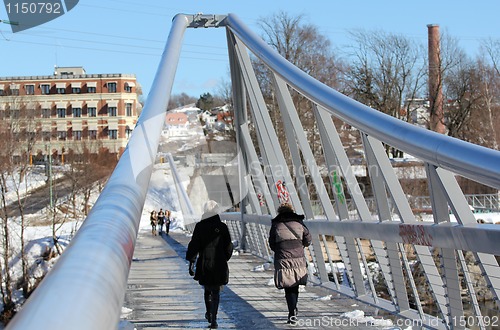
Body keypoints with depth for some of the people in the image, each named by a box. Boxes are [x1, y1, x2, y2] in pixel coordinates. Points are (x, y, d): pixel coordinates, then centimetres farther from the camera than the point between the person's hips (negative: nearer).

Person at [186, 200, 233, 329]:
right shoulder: (222, 227, -6)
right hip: (219, 265, -1)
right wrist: (225, 258, 17)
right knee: (215, 292, 2)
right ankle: (213, 319, -9)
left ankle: (209, 314, 34)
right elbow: (228, 247, -1)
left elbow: (193, 246, -6)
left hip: (204, 264, 1)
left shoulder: (200, 227, -5)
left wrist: (191, 262, -1)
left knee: (207, 290, 20)